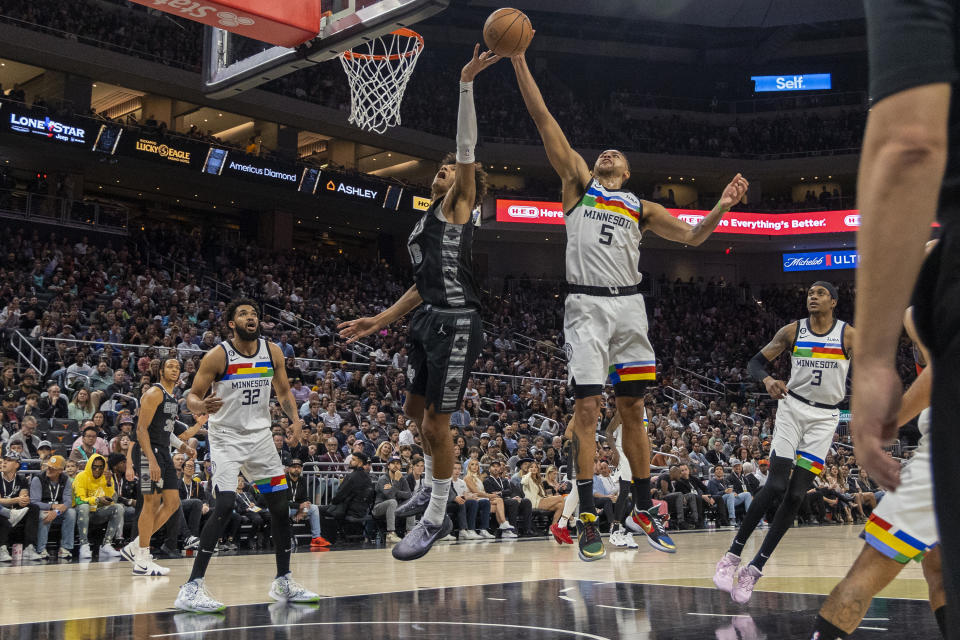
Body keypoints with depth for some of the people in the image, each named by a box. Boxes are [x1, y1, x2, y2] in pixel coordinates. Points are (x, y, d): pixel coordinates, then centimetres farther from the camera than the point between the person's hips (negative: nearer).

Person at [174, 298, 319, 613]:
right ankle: (192, 588, -15)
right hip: (226, 437, -5)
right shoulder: (217, 356, -13)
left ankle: (283, 583, 21)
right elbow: (192, 396, -10)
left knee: (281, 504, 6)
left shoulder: (272, 352, 0)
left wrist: (295, 418, -7)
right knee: (224, 507, -21)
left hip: (260, 435, 6)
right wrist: (201, 405, -34)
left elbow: (283, 391, 11)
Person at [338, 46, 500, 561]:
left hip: (456, 325, -10)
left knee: (435, 424, -5)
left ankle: (436, 520, 9)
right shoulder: (427, 223, 20)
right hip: (429, 322, 10)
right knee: (416, 409, 22)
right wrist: (380, 321, 20)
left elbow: (466, 148, -17)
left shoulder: (459, 207, -3)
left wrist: (466, 83, -21)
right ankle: (431, 490, 44)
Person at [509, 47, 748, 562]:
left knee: (633, 409, 7)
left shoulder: (641, 208, 19)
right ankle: (587, 519, -4)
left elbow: (692, 236, 16)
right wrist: (520, 63, 0)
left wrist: (720, 209, -3)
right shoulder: (579, 184, 12)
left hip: (629, 306, 3)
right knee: (587, 408, -8)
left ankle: (643, 509, 16)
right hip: (586, 306, -3)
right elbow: (544, 121, 6)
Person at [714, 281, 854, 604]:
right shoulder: (792, 331, 1)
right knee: (776, 486, -14)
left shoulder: (848, 335, -2)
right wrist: (767, 380, -18)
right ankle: (732, 555, -2)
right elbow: (755, 362, 5)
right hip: (792, 408, 0)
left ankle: (754, 569, 2)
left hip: (824, 417, 0)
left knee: (796, 495, -4)